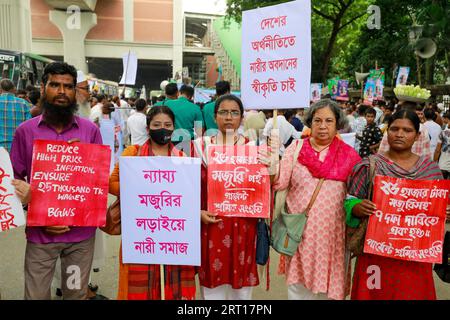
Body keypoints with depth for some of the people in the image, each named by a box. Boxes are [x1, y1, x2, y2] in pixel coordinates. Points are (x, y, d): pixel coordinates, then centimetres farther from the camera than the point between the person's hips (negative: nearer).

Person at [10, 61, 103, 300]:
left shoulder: (90, 130, 0)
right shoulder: (25, 131, -1)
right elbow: (15, 181, 3)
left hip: (81, 231, 1)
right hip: (40, 233, 0)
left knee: (77, 294, 15)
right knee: (36, 294, 10)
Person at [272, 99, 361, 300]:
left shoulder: (348, 155, -1)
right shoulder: (296, 148, -1)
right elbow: (279, 184, -8)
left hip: (331, 234, 0)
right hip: (299, 232, 0)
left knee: (327, 285, 12)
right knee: (297, 285, 12)